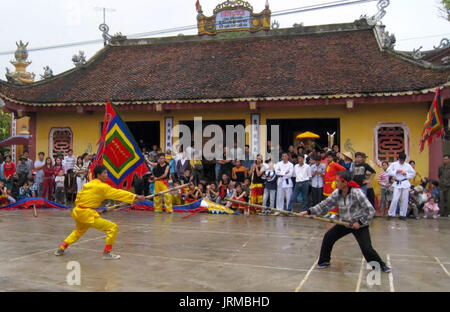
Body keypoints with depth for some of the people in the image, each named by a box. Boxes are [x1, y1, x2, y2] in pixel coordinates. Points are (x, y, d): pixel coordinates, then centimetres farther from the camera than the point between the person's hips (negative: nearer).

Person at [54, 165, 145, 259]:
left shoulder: (88, 184, 11)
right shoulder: (102, 186, -11)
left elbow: (78, 197, 16)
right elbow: (118, 193, -12)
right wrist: (135, 197, -11)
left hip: (77, 212, 9)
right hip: (87, 214, -9)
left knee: (79, 231, 38)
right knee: (113, 228, -8)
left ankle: (61, 248, 38)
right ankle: (107, 253, -2)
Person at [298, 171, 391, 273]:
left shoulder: (357, 193, -25)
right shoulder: (337, 193, -9)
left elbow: (371, 211, -22)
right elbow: (324, 205, -5)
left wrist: (360, 222, -22)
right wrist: (308, 211, -11)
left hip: (360, 225, -5)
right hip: (345, 223, 6)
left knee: (366, 248, -12)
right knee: (328, 237, -1)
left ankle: (381, 265, 14)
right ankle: (324, 261, 18)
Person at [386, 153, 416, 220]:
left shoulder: (408, 165, 5)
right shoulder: (394, 164, 1)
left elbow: (413, 173, 8)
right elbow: (388, 171, -4)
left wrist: (406, 174, -8)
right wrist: (396, 171, -15)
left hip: (405, 184, 2)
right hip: (397, 184, -2)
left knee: (404, 200, 3)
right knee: (395, 199, -9)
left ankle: (403, 215, 14)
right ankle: (391, 214, 1)